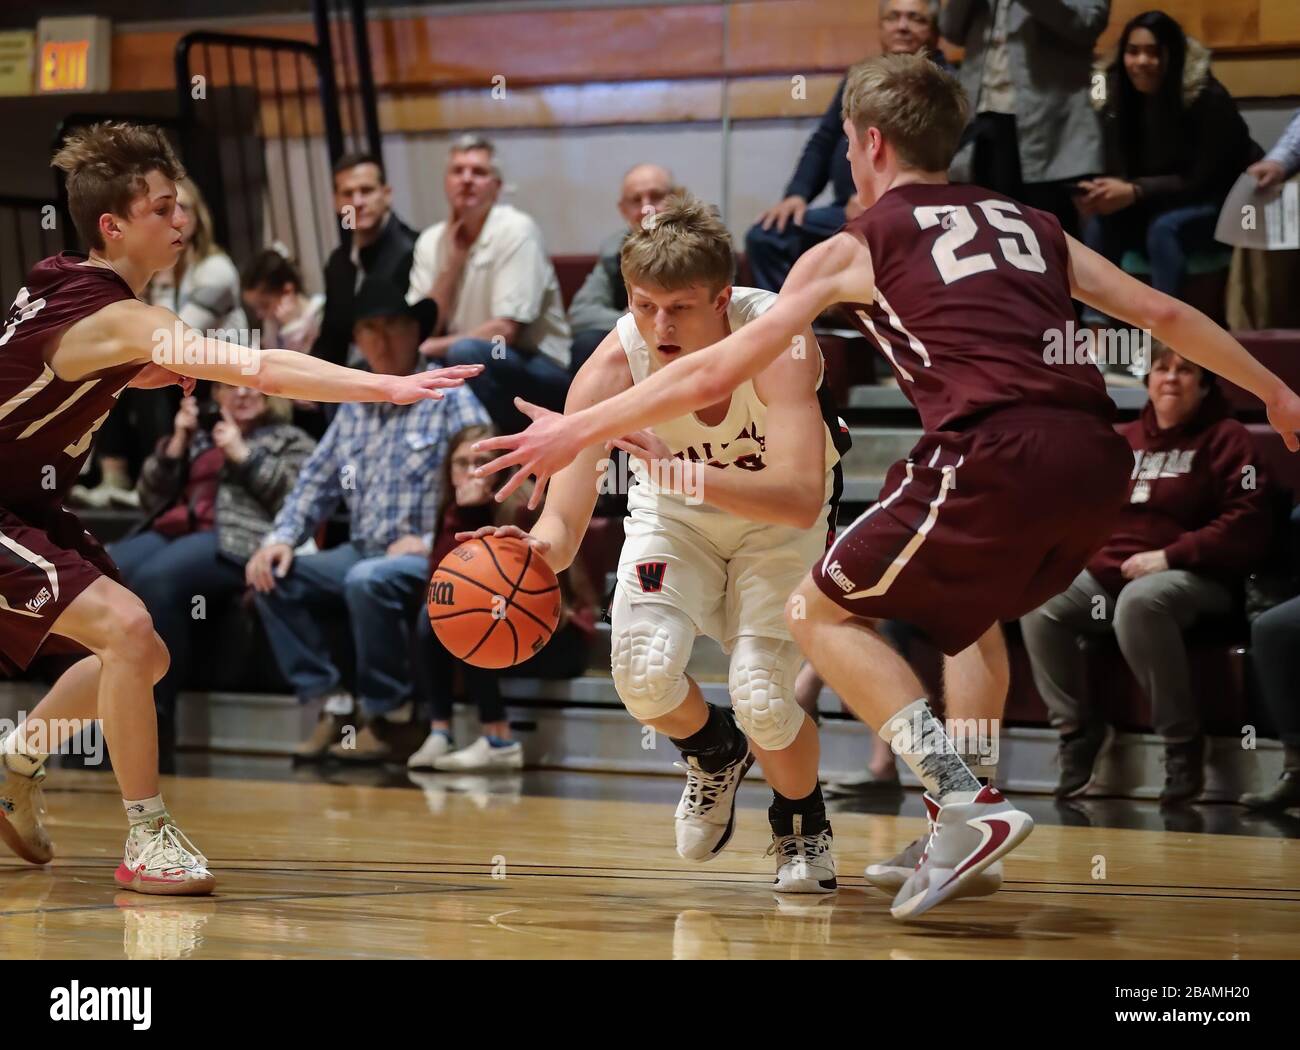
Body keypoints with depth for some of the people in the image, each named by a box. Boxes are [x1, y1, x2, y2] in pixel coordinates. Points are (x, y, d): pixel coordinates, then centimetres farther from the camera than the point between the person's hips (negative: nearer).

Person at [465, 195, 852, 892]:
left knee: (761, 693, -21)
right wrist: (531, 553, -57)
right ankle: (715, 758, 15)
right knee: (643, 670, -22)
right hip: (674, 516, 2)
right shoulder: (612, 368, -29)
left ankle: (803, 825, 14)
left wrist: (681, 471, -58)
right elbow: (564, 521, -32)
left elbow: (801, 497, -46)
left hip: (779, 518, -2)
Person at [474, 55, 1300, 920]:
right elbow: (1161, 313, 28)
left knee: (822, 614, 11)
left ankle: (968, 805, -5)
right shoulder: (1028, 223, 27)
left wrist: (577, 432, 18)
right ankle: (962, 841, 26)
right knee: (973, 609, 33)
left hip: (996, 454, -6)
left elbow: (714, 373, 10)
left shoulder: (860, 246, 13)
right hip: (1099, 461, 6)